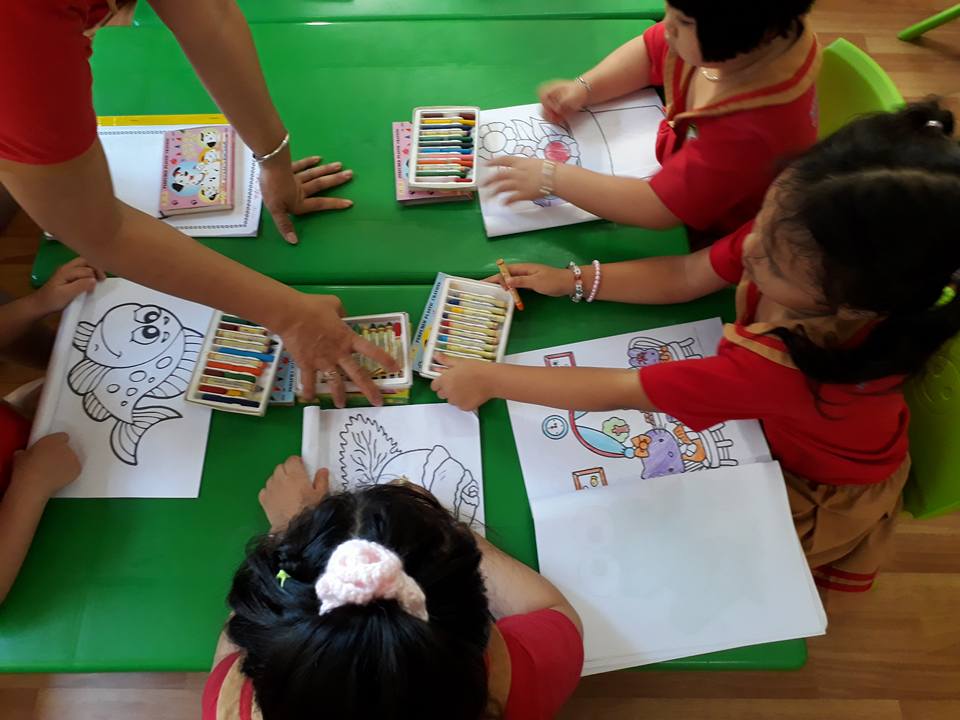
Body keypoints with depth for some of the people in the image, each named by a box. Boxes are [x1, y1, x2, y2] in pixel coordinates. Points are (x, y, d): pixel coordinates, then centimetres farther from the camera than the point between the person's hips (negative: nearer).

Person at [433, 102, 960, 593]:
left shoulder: (788, 368, -48)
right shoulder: (799, 233, -31)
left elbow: (622, 391, -39)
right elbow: (685, 276, -12)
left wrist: (490, 379, -30)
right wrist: (574, 281, -13)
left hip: (815, 493, -5)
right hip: (769, 418, 5)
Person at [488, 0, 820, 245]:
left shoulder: (753, 130, -43)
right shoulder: (723, 44, -21)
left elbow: (656, 208, -40)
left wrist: (551, 178, -34)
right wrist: (583, 88, -15)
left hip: (709, 241, -7)